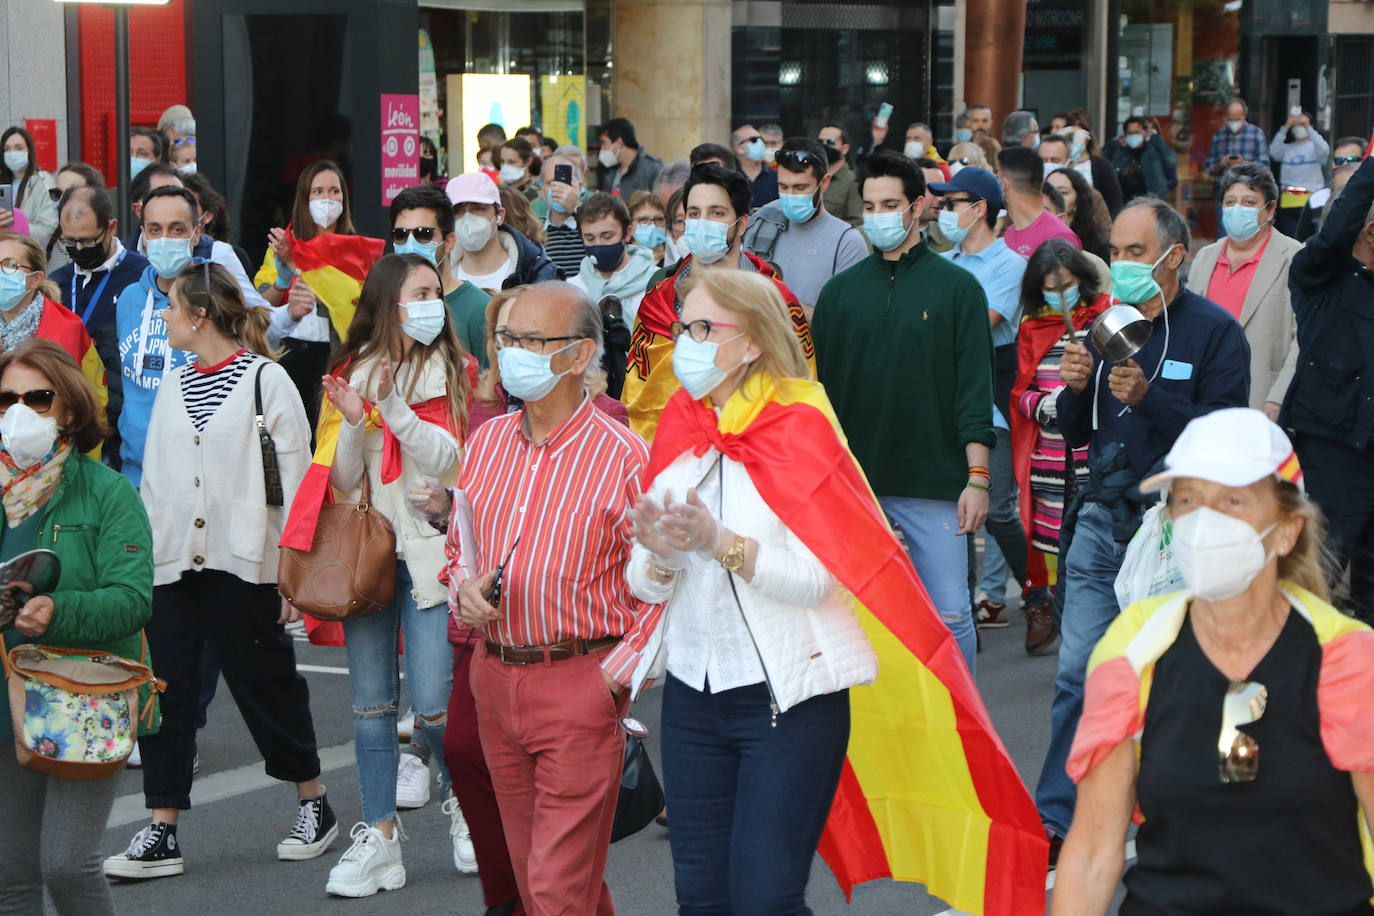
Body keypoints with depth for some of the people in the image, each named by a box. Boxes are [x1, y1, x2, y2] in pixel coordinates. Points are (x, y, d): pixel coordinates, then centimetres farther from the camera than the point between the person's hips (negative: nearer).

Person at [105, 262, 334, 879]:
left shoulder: (265, 379, -4)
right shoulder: (172, 387, 14)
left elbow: (295, 480, -6)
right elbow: (154, 481, 17)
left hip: (243, 565, -5)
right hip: (170, 565, 5)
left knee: (266, 685, 4)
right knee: (165, 689, 1)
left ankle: (314, 805, 23)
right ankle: (162, 834, 5)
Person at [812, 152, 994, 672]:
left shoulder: (956, 287, 2)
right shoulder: (841, 291, 9)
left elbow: (974, 390, -2)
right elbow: (823, 389, 11)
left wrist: (977, 478, -9)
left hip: (935, 485, -2)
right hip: (853, 484, 2)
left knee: (949, 615, -2)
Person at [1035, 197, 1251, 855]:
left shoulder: (1214, 331, -5)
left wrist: (1147, 397, -25)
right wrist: (1075, 389, -6)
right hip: (1102, 522, 5)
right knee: (1077, 672, 2)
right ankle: (1057, 816, 6)